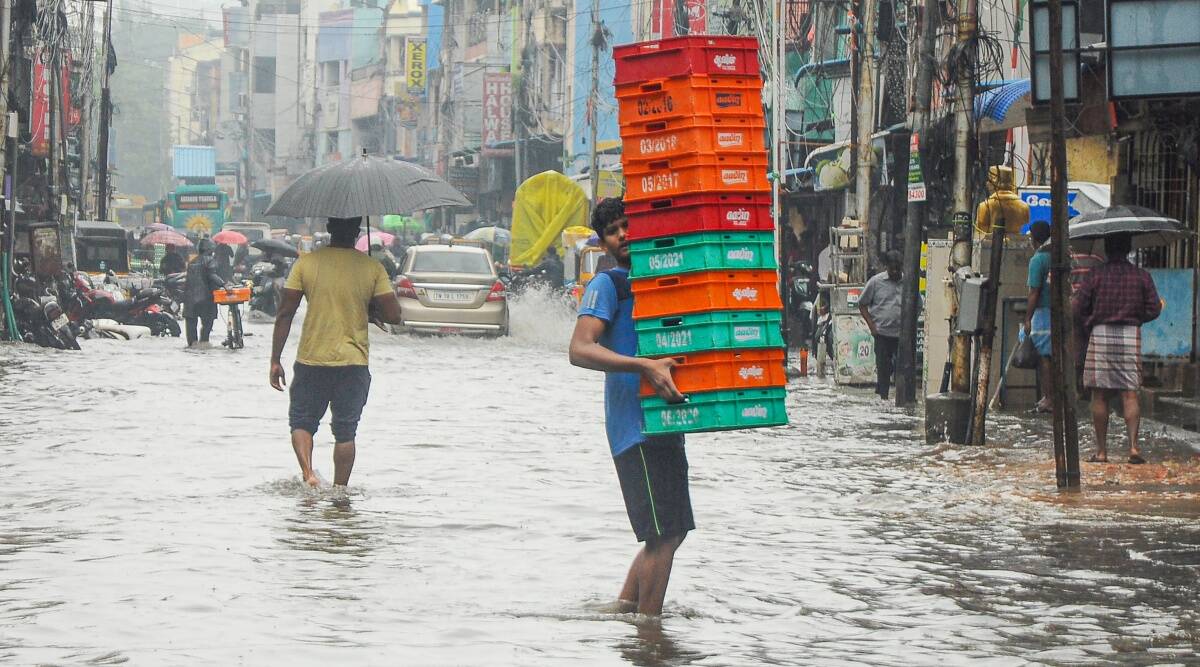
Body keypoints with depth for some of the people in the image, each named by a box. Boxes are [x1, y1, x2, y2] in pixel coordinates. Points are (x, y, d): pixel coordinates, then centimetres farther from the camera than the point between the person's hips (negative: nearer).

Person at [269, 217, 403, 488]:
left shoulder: (306, 263, -4)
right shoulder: (372, 268, -4)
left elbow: (285, 315, -5)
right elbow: (393, 315, -6)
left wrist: (275, 360, 1)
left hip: (311, 359, 0)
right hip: (353, 362, 0)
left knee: (301, 422, 14)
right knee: (345, 431, 10)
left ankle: (307, 473, -8)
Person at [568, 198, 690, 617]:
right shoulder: (608, 284, -6)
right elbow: (580, 350, -20)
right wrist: (644, 366, -31)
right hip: (636, 425, -9)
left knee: (671, 531, 15)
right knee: (664, 535, -10)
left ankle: (624, 610, 22)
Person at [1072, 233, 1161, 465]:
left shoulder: (1096, 274, -3)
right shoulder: (1142, 276, 2)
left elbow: (1077, 308, -3)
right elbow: (1154, 309, 3)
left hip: (1101, 334, -1)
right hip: (1131, 335, 1)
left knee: (1099, 395, 4)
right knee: (1130, 393, 2)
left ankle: (1101, 450, 4)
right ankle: (1133, 444, -12)